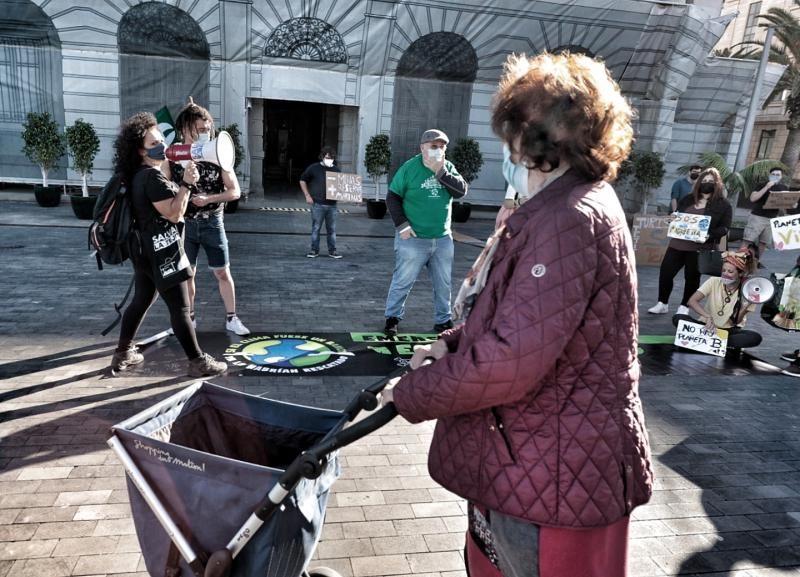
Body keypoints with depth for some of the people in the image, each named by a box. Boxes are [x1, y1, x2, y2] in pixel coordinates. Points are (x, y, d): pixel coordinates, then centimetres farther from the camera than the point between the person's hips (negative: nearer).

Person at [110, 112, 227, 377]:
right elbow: (174, 213, -21)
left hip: (145, 248, 10)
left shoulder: (138, 176, 13)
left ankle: (123, 354, 31)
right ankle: (198, 362, 5)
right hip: (160, 250, -10)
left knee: (140, 301, 20)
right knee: (180, 308, -4)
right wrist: (187, 183, -20)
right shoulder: (153, 177, -18)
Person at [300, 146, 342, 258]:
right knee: (316, 228, 3)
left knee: (332, 229, 7)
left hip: (332, 204, 3)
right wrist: (307, 195, -1)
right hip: (317, 204, -3)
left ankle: (332, 251, 16)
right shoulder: (314, 168, 0)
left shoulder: (336, 170, 9)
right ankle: (314, 250, 12)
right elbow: (302, 181, 7)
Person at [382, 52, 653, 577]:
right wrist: (452, 343, 2)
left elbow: (510, 360, -31)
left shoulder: (569, 219, -25)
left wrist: (410, 392, -15)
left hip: (550, 473, -10)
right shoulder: (577, 204, 11)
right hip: (538, 457, 10)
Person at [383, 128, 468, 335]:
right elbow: (393, 197, -5)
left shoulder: (448, 168, 4)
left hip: (443, 239, 4)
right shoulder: (410, 167, -7)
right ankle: (392, 317, 20)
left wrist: (441, 172, -18)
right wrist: (401, 224, -13)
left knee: (443, 284, 13)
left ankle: (443, 320, 26)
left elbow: (461, 190, -10)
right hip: (413, 239, -4)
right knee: (403, 281, 3)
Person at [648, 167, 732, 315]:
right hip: (678, 243, 4)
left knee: (692, 278, 5)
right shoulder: (688, 199, 14)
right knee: (665, 272, 1)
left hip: (700, 247, -4)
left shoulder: (723, 204, 0)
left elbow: (724, 228, -6)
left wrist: (709, 236, -23)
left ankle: (684, 307, 19)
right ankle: (662, 304, 15)